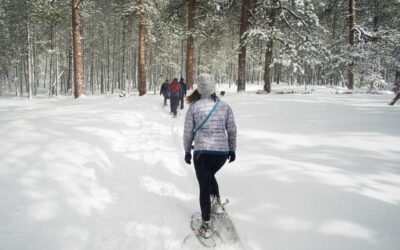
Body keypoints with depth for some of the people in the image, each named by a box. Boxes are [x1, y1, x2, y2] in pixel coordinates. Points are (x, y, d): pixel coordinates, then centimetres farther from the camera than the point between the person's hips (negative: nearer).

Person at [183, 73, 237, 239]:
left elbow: (188, 132, 1)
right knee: (210, 175, 33)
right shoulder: (224, 106, 2)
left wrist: (187, 151, 14)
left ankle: (206, 225, 13)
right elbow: (232, 130, 7)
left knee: (204, 187, 10)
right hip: (222, 152, 3)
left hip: (202, 152, -3)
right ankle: (217, 202, 23)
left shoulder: (194, 107, -5)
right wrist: (232, 149, 19)